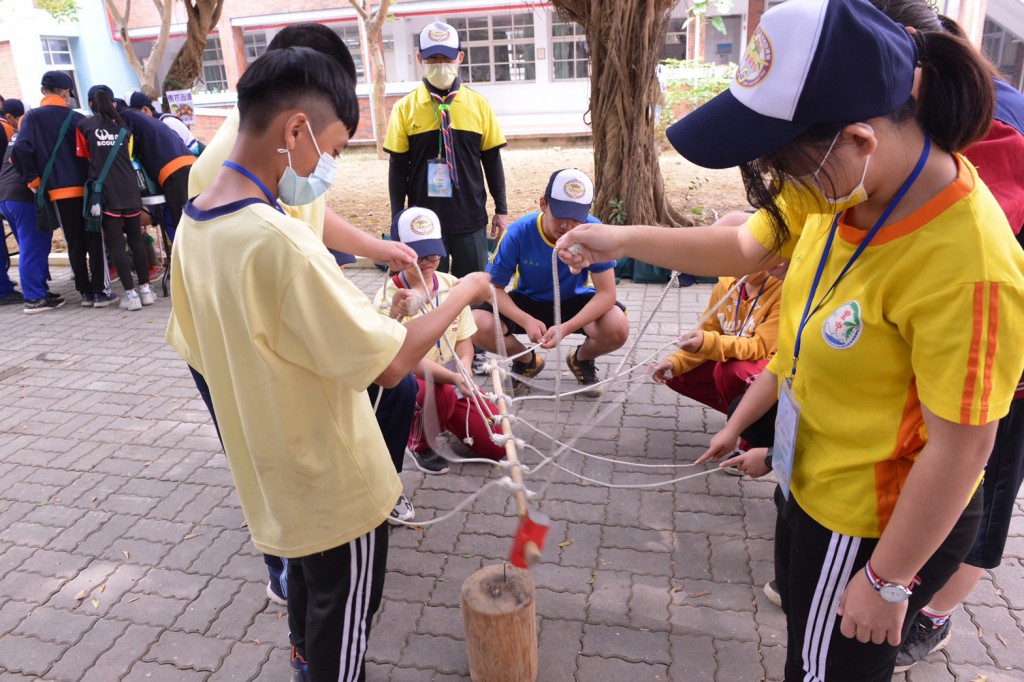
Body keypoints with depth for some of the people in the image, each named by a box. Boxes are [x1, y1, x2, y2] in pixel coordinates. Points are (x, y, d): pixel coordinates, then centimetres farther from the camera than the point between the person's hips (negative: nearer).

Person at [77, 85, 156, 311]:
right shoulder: (122, 126, 12)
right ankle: (145, 288, 9)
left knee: (115, 242, -2)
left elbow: (84, 157, 11)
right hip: (129, 187, 3)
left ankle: (130, 293, -5)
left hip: (105, 190, -3)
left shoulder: (84, 126, 3)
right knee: (136, 239, 10)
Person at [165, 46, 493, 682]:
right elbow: (389, 362, -29)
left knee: (307, 579, 32)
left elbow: (198, 350, 8)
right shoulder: (280, 239, -31)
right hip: (334, 477, -8)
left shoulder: (193, 226, -3)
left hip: (274, 469, 9)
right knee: (345, 608, 16)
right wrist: (465, 291, -15)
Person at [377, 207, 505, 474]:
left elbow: (464, 341, 1)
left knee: (497, 444, -8)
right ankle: (419, 445, -5)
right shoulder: (389, 297, -17)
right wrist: (454, 378, -39)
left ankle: (450, 420, 23)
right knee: (441, 392, -39)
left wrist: (464, 374, -21)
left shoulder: (451, 285, -2)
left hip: (454, 380, 5)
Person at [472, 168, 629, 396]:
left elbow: (606, 293, -25)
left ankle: (582, 360, 7)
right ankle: (527, 361, 8)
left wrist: (566, 328, -39)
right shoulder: (518, 233, -23)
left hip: (575, 301, 0)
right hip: (528, 301, 1)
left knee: (618, 328, -32)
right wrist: (527, 321, -34)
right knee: (478, 326, -27)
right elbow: (494, 287, -17)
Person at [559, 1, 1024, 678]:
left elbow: (960, 449, -27)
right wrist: (622, 239, -4)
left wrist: (887, 579, -16)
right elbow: (746, 246, 3)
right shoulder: (840, 190, -12)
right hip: (815, 484, 7)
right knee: (802, 619, 32)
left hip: (881, 523, -7)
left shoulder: (967, 268, -34)